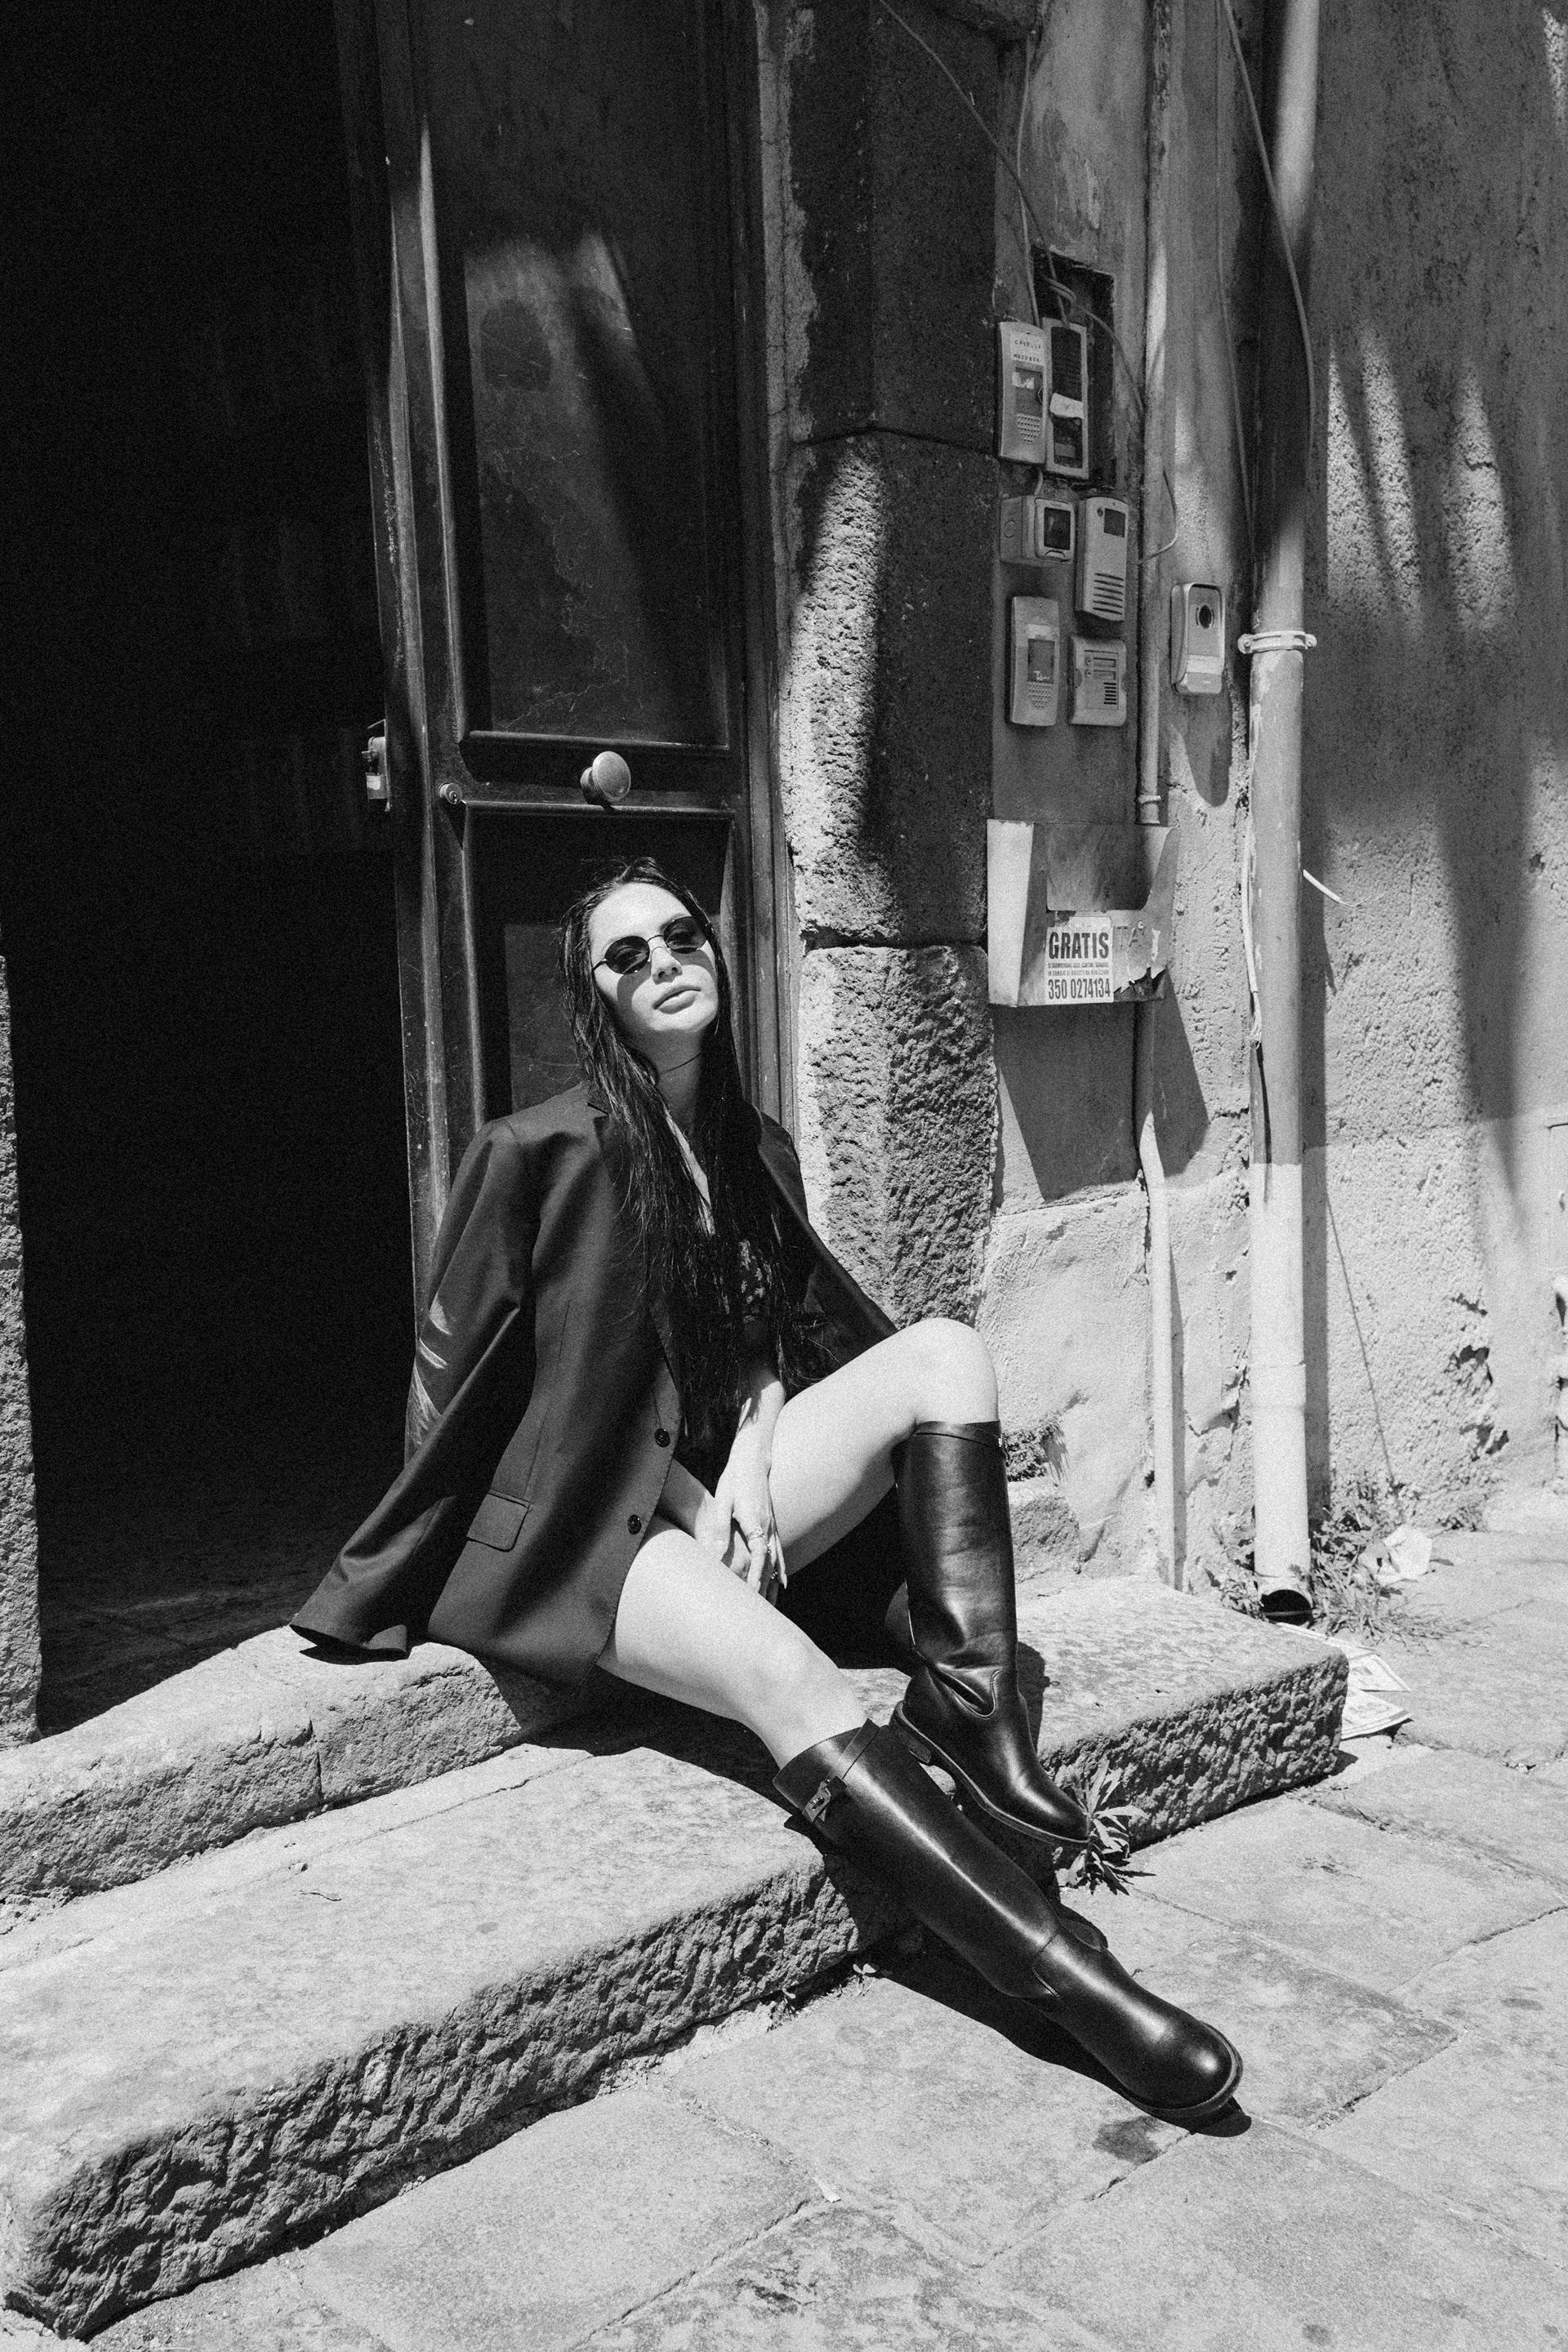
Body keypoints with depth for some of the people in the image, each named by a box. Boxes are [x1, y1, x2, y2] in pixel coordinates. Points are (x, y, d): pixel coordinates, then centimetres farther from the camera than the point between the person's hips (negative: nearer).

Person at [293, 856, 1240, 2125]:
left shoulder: (758, 1152, 9)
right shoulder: (545, 1151, -9)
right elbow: (453, 1368, -7)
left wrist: (749, 1462, 2)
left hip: (718, 1493, 7)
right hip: (581, 1522, -6)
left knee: (944, 1350, -14)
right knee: (789, 1676, -34)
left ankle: (974, 1727, -24)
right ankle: (1063, 1972, -33)